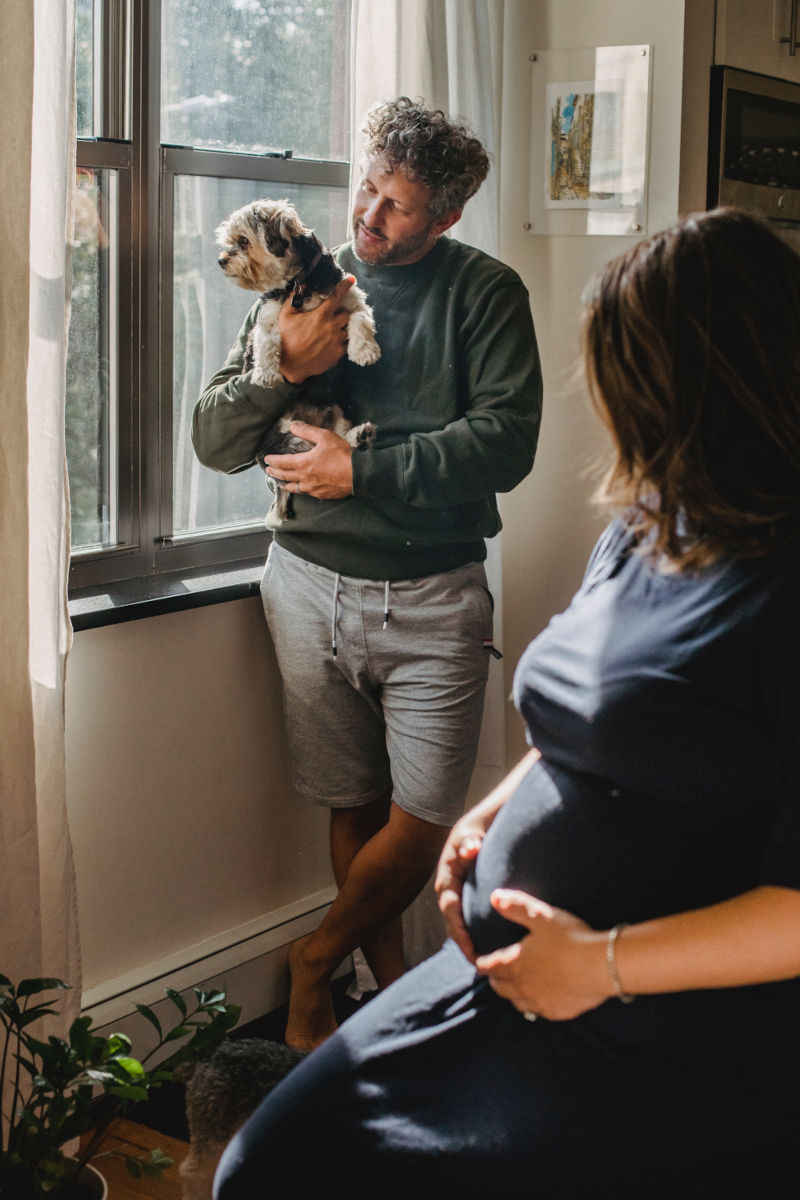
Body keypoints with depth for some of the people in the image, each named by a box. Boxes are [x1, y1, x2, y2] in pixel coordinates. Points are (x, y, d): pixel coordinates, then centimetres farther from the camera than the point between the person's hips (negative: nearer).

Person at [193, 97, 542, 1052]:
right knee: (354, 807, 9)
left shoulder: (482, 293, -2)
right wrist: (284, 368, -14)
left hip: (433, 597, -2)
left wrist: (364, 472, -16)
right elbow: (213, 443, 4)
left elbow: (505, 441, -13)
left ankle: (314, 962, 22)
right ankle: (390, 981, 28)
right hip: (312, 586, 2)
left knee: (422, 824, -1)